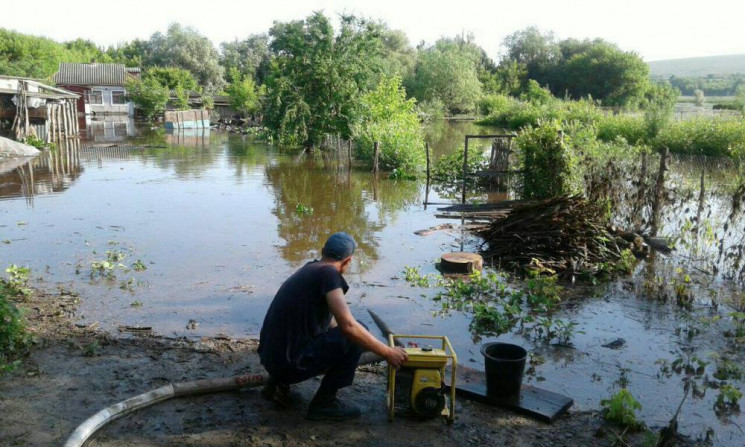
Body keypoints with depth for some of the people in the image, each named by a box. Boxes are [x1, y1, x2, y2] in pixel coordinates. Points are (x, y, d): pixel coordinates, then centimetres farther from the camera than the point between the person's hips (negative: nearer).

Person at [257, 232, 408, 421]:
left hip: (270, 356, 9)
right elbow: (348, 326, -25)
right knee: (357, 336, -6)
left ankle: (278, 381, 17)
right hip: (290, 362, -9)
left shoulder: (309, 269, 15)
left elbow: (332, 323, 30)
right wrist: (387, 352, -14)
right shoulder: (328, 273, -12)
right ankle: (324, 403, 1)